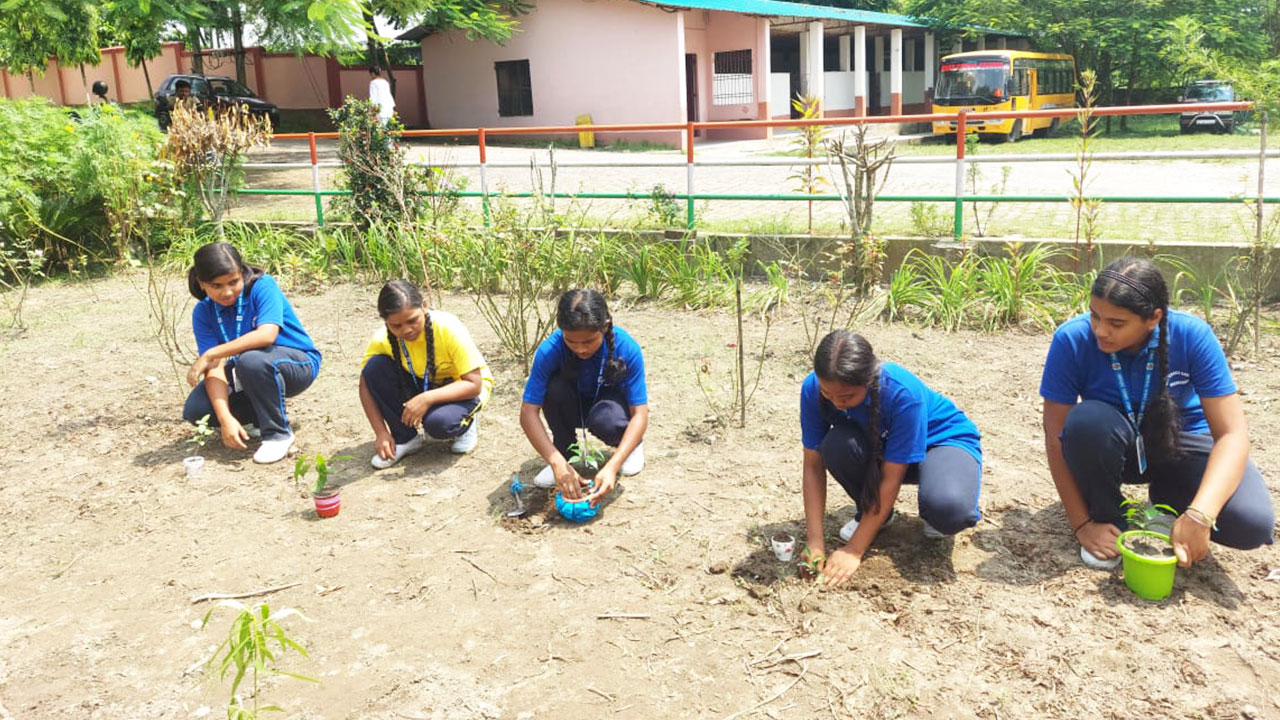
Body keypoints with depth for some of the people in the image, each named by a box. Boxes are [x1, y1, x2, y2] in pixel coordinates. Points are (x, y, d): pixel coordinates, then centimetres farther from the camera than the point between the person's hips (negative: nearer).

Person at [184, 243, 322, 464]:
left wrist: (210, 354, -30)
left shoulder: (262, 286, -20)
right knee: (195, 410, -14)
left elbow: (266, 335, -36)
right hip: (244, 374, 6)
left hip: (299, 363, -6)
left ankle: (279, 433, -17)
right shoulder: (203, 313, -7)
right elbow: (215, 367, -16)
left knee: (251, 360, -37)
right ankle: (264, 415, 11)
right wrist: (226, 418, -30)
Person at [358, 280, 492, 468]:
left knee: (438, 422, -37)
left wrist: (426, 399, -39)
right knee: (375, 367, -22)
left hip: (463, 389, -4)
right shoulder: (382, 339, -19)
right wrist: (381, 433, -19)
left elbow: (474, 384, -28)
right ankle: (405, 438, -7)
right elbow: (367, 385, -9)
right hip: (421, 385, 4)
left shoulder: (448, 328, -29)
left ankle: (465, 426, 2)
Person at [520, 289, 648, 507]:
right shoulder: (550, 350, -30)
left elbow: (640, 414, -29)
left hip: (611, 400, -1)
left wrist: (612, 466, -42)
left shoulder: (627, 348, -31)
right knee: (555, 386, -33)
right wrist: (558, 463, -42)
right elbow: (528, 412, -30)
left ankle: (633, 443, 0)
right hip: (573, 407, 1)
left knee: (604, 420, -37)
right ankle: (565, 454, -8)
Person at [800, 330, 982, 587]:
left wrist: (854, 551, -30)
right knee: (837, 446, -32)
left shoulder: (903, 393, -36)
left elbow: (890, 479, -31)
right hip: (880, 448, 4)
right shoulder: (813, 389, -24)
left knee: (948, 508, -38)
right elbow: (813, 465, -18)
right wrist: (815, 541, -26)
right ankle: (869, 512, -1)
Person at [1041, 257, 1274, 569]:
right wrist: (1082, 524, -23)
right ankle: (1108, 519, -8)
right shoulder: (1073, 339, -25)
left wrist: (1198, 517, -40)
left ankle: (1168, 501, 8)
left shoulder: (1191, 335, -24)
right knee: (1088, 420, -36)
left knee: (1253, 524, -26)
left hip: (1180, 442, 1)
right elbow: (1056, 436, -20)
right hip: (1111, 448, 0)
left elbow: (1232, 433, -25)